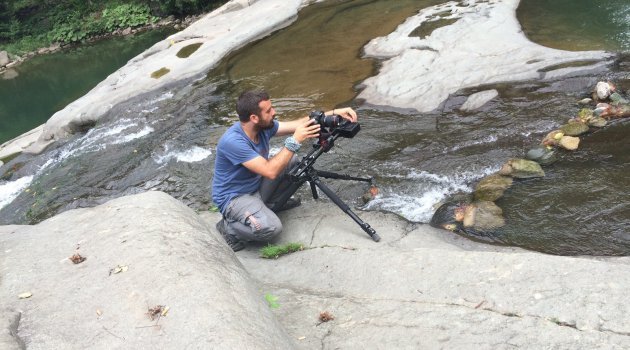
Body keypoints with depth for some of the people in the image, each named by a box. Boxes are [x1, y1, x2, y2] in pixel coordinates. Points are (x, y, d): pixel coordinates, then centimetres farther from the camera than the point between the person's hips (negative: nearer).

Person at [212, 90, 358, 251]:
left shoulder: (263, 126, -9)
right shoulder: (232, 141, -32)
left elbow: (299, 124, -2)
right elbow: (270, 171, -35)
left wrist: (334, 113, -10)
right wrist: (295, 141, -32)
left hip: (256, 185, 8)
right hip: (234, 197, -8)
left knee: (292, 162, -2)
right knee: (270, 227, -32)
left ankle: (270, 203, 16)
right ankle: (229, 227, -4)